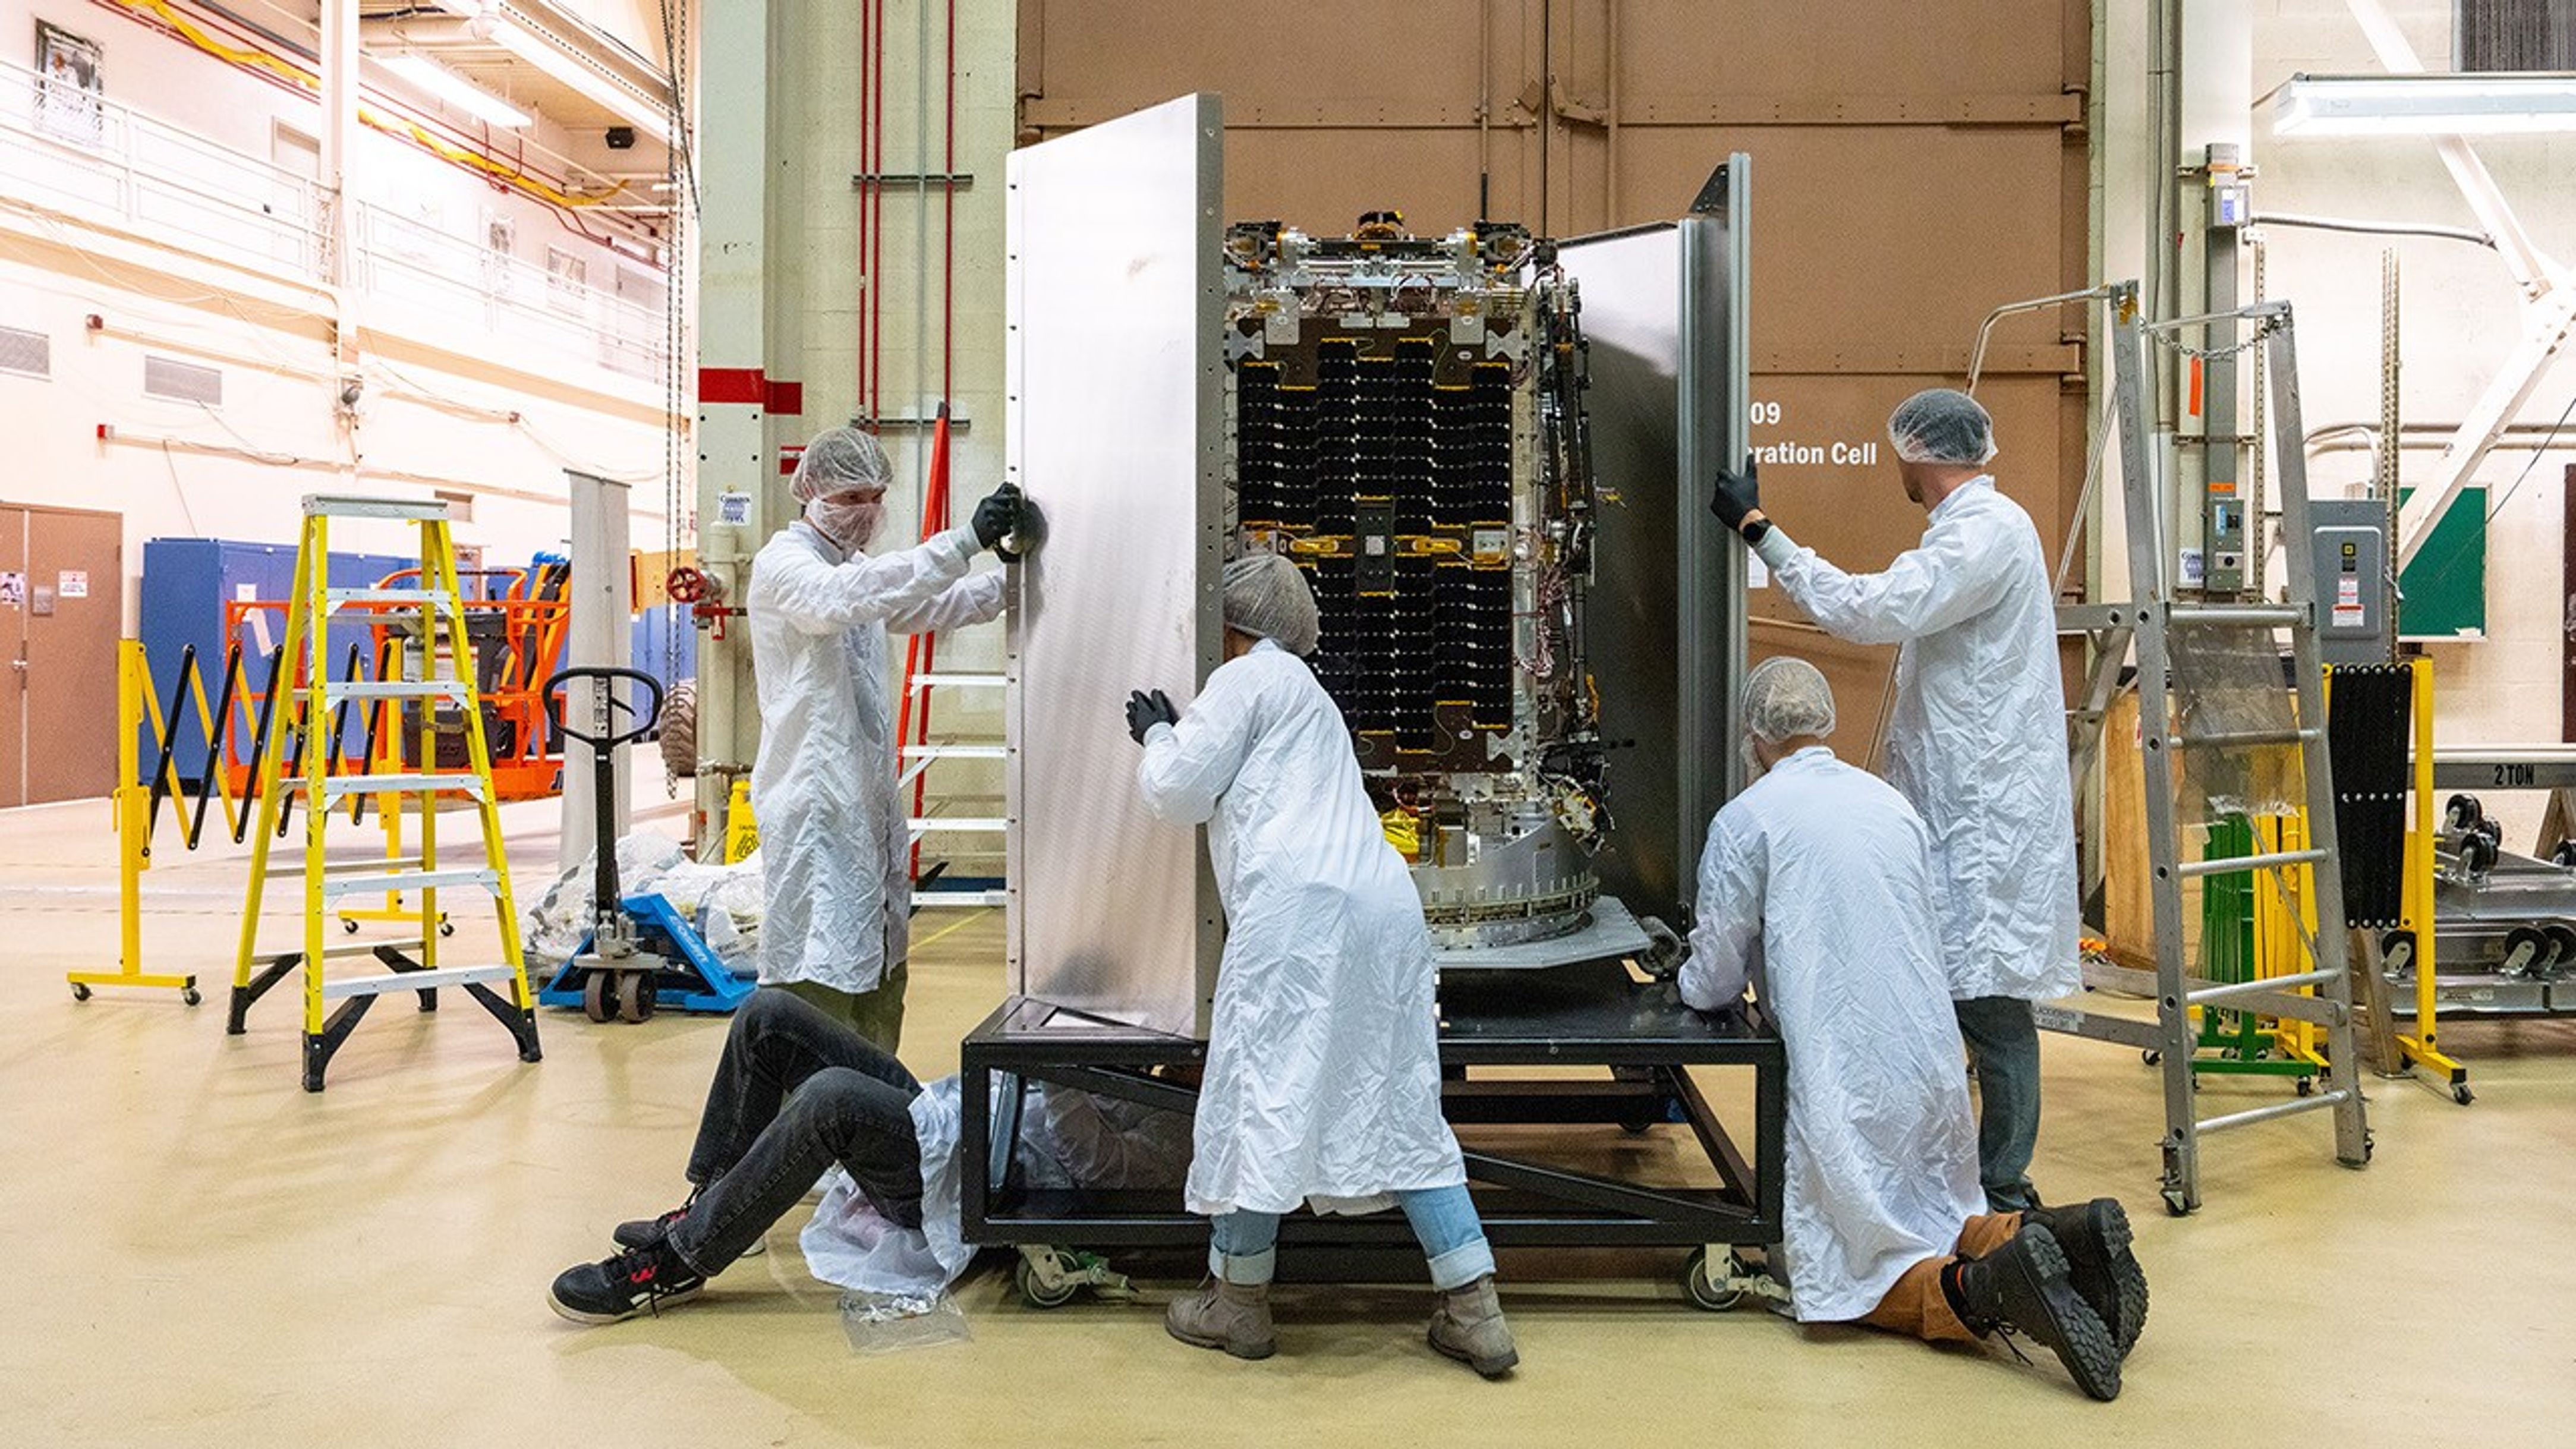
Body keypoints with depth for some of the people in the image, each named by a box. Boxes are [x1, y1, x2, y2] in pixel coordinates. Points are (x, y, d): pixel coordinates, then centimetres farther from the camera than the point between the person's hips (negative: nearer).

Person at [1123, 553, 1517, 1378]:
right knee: (1399, 1106, 8)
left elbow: (1179, 793, 3)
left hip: (1300, 904, -9)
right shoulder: (1299, 686, 31)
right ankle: (1475, 1312, 6)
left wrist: (1155, 734, 20)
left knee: (1262, 1090, 3)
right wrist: (1177, 735, 43)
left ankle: (1238, 1300, 15)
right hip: (1384, 903, 9)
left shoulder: (1247, 675, 4)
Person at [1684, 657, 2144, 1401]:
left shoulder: (1748, 818, -6)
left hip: (1846, 1081, -6)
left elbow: (1712, 986, -3)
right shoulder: (1894, 803, 14)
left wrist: (1690, 981, 22)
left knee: (1846, 1277, 1)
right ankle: (2052, 1234, -8)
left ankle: (1986, 1286, -25)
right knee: (1941, 1220, 21)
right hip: (1937, 1061, 7)